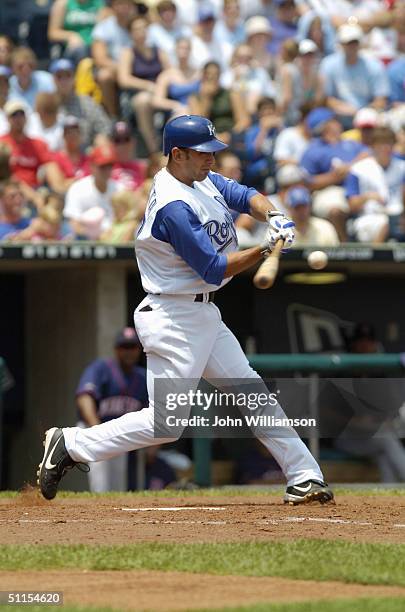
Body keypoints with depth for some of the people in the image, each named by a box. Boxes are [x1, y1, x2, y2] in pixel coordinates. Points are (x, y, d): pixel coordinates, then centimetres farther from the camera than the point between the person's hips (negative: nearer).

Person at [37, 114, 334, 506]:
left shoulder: (202, 180, 7)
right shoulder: (173, 207, -22)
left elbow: (245, 196, 7)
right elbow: (215, 269, -21)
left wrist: (272, 216, -14)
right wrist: (267, 247, -21)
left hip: (204, 316, 10)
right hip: (174, 321, -10)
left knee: (250, 390, 11)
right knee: (165, 424, -10)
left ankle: (304, 476, 15)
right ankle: (71, 445, 1)